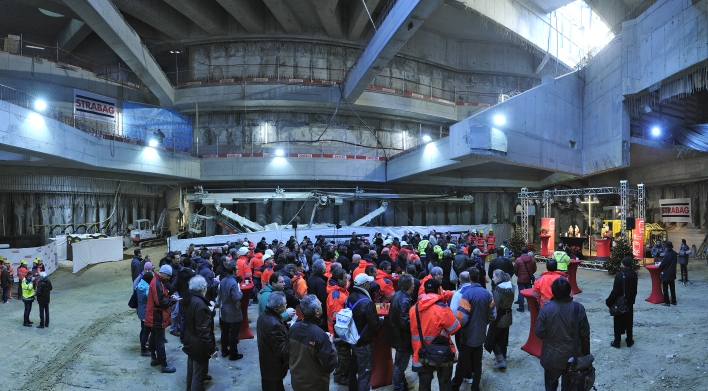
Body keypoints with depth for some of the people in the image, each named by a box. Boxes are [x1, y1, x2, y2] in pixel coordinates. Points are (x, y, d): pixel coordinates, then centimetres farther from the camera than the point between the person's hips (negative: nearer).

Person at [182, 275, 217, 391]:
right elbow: (204, 331, -27)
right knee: (198, 375, 5)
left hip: (190, 342, 9)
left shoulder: (189, 299, -2)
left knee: (191, 370, 26)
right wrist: (211, 349, -20)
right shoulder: (200, 304, -29)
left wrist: (209, 311, 18)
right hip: (199, 345, -9)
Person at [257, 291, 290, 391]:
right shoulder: (274, 324, -35)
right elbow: (282, 350, -29)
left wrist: (285, 326, -1)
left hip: (265, 362, 9)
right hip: (274, 367, -9)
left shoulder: (263, 315, -5)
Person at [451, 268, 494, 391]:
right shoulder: (487, 294, -4)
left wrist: (459, 327, -3)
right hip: (480, 334, 5)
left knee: (463, 362, 8)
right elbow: (491, 316, 5)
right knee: (477, 362, 16)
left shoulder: (467, 293, -22)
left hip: (468, 335, -5)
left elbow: (462, 317, -24)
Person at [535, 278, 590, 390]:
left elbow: (539, 333, -15)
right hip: (573, 357, 2)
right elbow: (585, 334, -8)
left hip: (552, 358, -1)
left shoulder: (545, 309, -19)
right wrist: (586, 354, 6)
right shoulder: (578, 308, -15)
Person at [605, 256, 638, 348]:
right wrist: (632, 299, 15)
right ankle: (629, 341, 24)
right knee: (629, 321, 15)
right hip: (630, 302, 5)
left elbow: (615, 291, -19)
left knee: (618, 322, 6)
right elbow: (634, 289, 2)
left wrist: (608, 301, -9)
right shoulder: (634, 274, -5)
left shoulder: (619, 275, -21)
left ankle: (617, 342, 12)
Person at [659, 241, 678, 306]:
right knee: (672, 288, 16)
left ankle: (667, 302, 5)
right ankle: (674, 301, 23)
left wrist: (659, 267, 3)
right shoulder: (675, 254, 0)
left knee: (665, 288, 2)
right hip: (672, 274, 7)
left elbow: (662, 264, -18)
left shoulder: (666, 254, -22)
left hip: (666, 274, -7)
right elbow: (674, 262, 10)